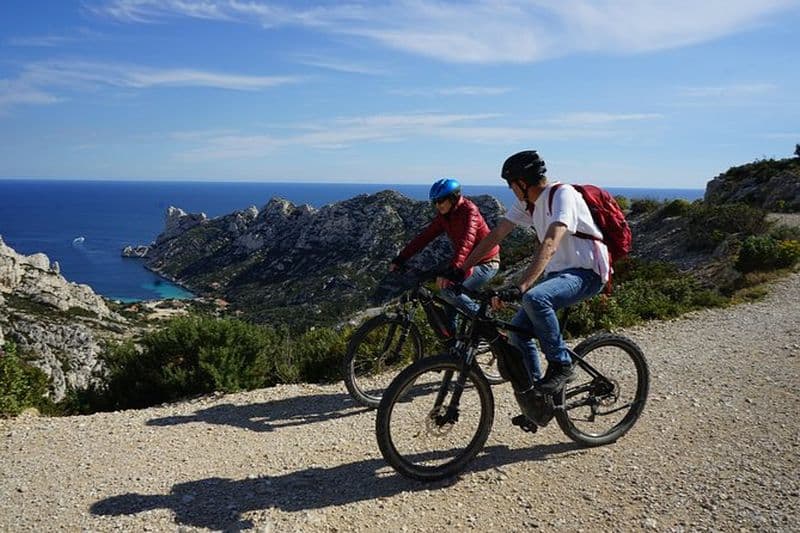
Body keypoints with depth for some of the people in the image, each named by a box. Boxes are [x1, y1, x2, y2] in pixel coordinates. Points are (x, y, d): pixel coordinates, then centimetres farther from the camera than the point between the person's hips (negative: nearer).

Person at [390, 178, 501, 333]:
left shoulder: (469, 211, -22)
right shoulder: (444, 216, 2)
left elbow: (466, 243, -37)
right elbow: (424, 237, 0)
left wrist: (450, 270, -50)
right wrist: (399, 259, -8)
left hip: (486, 263, -8)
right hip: (467, 262, 8)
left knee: (448, 292, -20)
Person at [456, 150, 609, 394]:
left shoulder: (563, 194, -20)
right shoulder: (525, 202, 4)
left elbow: (550, 245, -34)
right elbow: (495, 235, 4)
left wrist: (520, 286, -44)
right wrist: (460, 269, -2)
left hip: (586, 273, -8)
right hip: (557, 272, 8)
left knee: (533, 298, -34)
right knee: (518, 330, -3)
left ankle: (561, 365, -16)